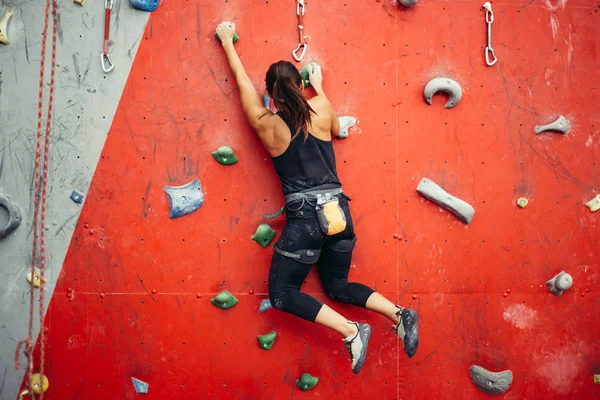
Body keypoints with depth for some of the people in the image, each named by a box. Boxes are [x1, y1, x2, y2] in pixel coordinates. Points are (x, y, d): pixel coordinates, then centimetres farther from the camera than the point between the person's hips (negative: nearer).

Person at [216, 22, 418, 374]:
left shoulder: (266, 125, -4)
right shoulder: (321, 108, 2)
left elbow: (243, 82, 11)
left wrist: (228, 42, 25)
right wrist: (319, 89, 33)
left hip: (305, 218, -5)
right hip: (339, 212, 5)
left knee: (282, 294, 10)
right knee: (338, 287, 24)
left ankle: (351, 331, -5)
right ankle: (399, 314, 6)